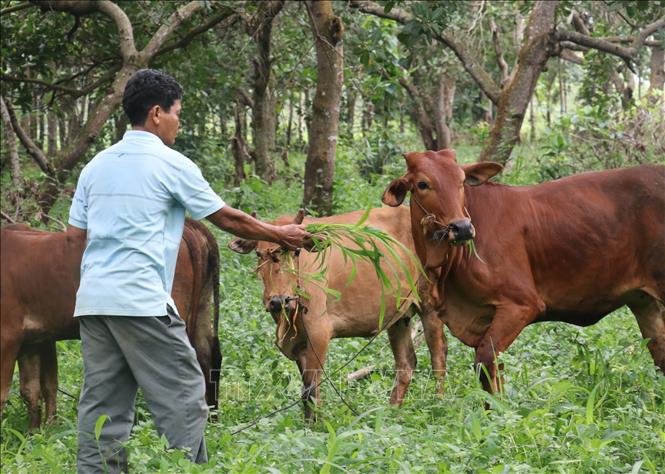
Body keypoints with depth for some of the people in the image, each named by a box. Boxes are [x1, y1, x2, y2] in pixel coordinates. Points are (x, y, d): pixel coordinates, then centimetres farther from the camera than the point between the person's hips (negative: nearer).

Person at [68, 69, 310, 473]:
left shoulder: (97, 166, 15)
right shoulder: (172, 165, -3)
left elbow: (76, 234, 15)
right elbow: (228, 218, 4)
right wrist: (280, 235, 16)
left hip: (92, 298, 7)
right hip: (142, 299, -7)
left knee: (103, 403, 8)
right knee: (183, 398, -2)